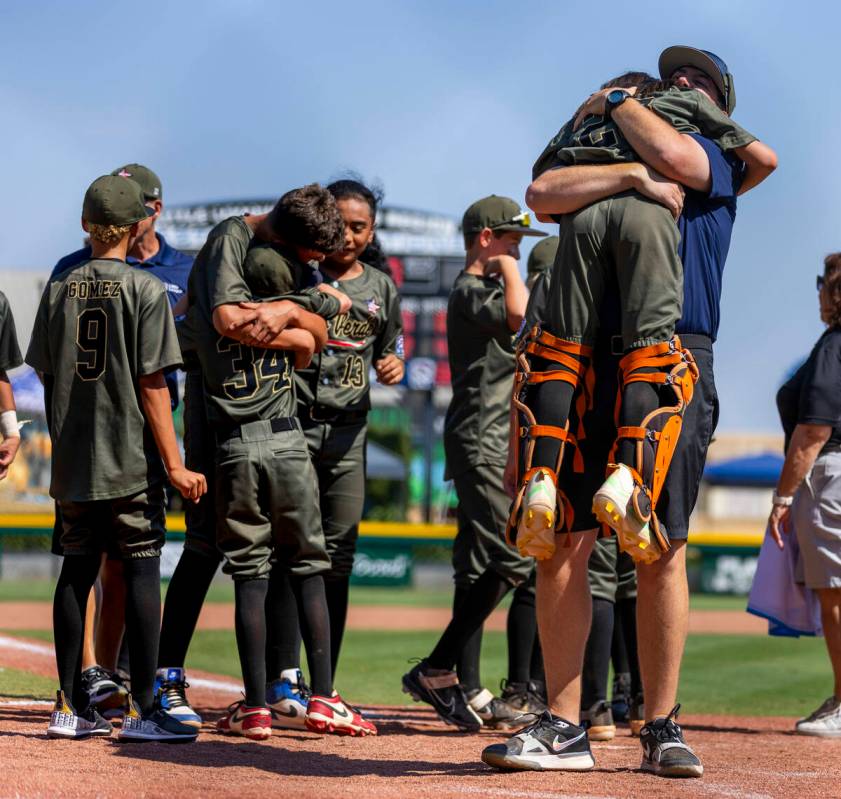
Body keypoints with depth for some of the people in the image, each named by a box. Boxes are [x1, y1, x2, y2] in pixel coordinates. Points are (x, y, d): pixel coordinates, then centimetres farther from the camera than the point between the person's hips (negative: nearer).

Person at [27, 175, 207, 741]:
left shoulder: (59, 290, 6)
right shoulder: (145, 290, -7)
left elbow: (49, 379, 9)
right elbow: (152, 386, -10)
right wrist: (175, 465, -9)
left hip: (73, 461, 5)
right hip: (131, 460, -5)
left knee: (77, 571, 10)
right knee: (142, 571, -1)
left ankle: (71, 706, 11)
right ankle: (143, 710, -4)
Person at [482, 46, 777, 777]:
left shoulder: (717, 163, 11)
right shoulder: (613, 172, 21)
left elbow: (669, 152, -11)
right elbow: (542, 193, 2)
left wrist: (620, 100, 6)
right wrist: (631, 177, -10)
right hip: (592, 368, 3)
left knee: (662, 554, -4)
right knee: (561, 543, -4)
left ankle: (661, 730, 3)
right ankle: (563, 727, -1)